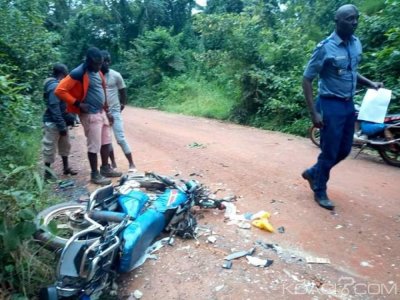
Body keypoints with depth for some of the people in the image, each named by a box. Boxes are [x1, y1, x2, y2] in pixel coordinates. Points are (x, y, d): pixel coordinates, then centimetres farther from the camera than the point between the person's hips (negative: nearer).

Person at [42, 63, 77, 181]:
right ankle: (47, 173, 11)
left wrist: (70, 118, 13)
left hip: (61, 121, 10)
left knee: (65, 145, 18)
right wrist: (61, 126, -24)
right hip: (53, 123, -10)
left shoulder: (59, 85, 12)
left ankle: (66, 168, 31)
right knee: (50, 148, 1)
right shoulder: (54, 86, -19)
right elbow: (54, 108, -24)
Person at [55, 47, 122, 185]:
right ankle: (95, 174, 11)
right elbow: (60, 91, -19)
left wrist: (106, 111, 18)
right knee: (94, 145, -1)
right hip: (90, 115, -8)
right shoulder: (78, 74, -16)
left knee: (106, 142, 15)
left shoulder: (97, 72, 9)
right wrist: (78, 104, -18)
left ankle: (105, 168, 28)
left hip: (101, 112, 9)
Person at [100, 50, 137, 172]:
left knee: (120, 138, -5)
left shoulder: (116, 75, -5)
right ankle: (113, 163, 24)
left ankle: (131, 164, 6)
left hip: (114, 112, -3)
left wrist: (122, 104, 0)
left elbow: (123, 91, 5)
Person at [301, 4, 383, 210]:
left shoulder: (356, 44, 7)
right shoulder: (325, 48, -14)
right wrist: (314, 112, -18)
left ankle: (313, 172, 35)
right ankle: (320, 191, 21)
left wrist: (369, 83, 4)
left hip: (349, 104, 7)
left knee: (344, 150, 14)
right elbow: (307, 79, -13)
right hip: (331, 105, -7)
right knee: (329, 152, 1)